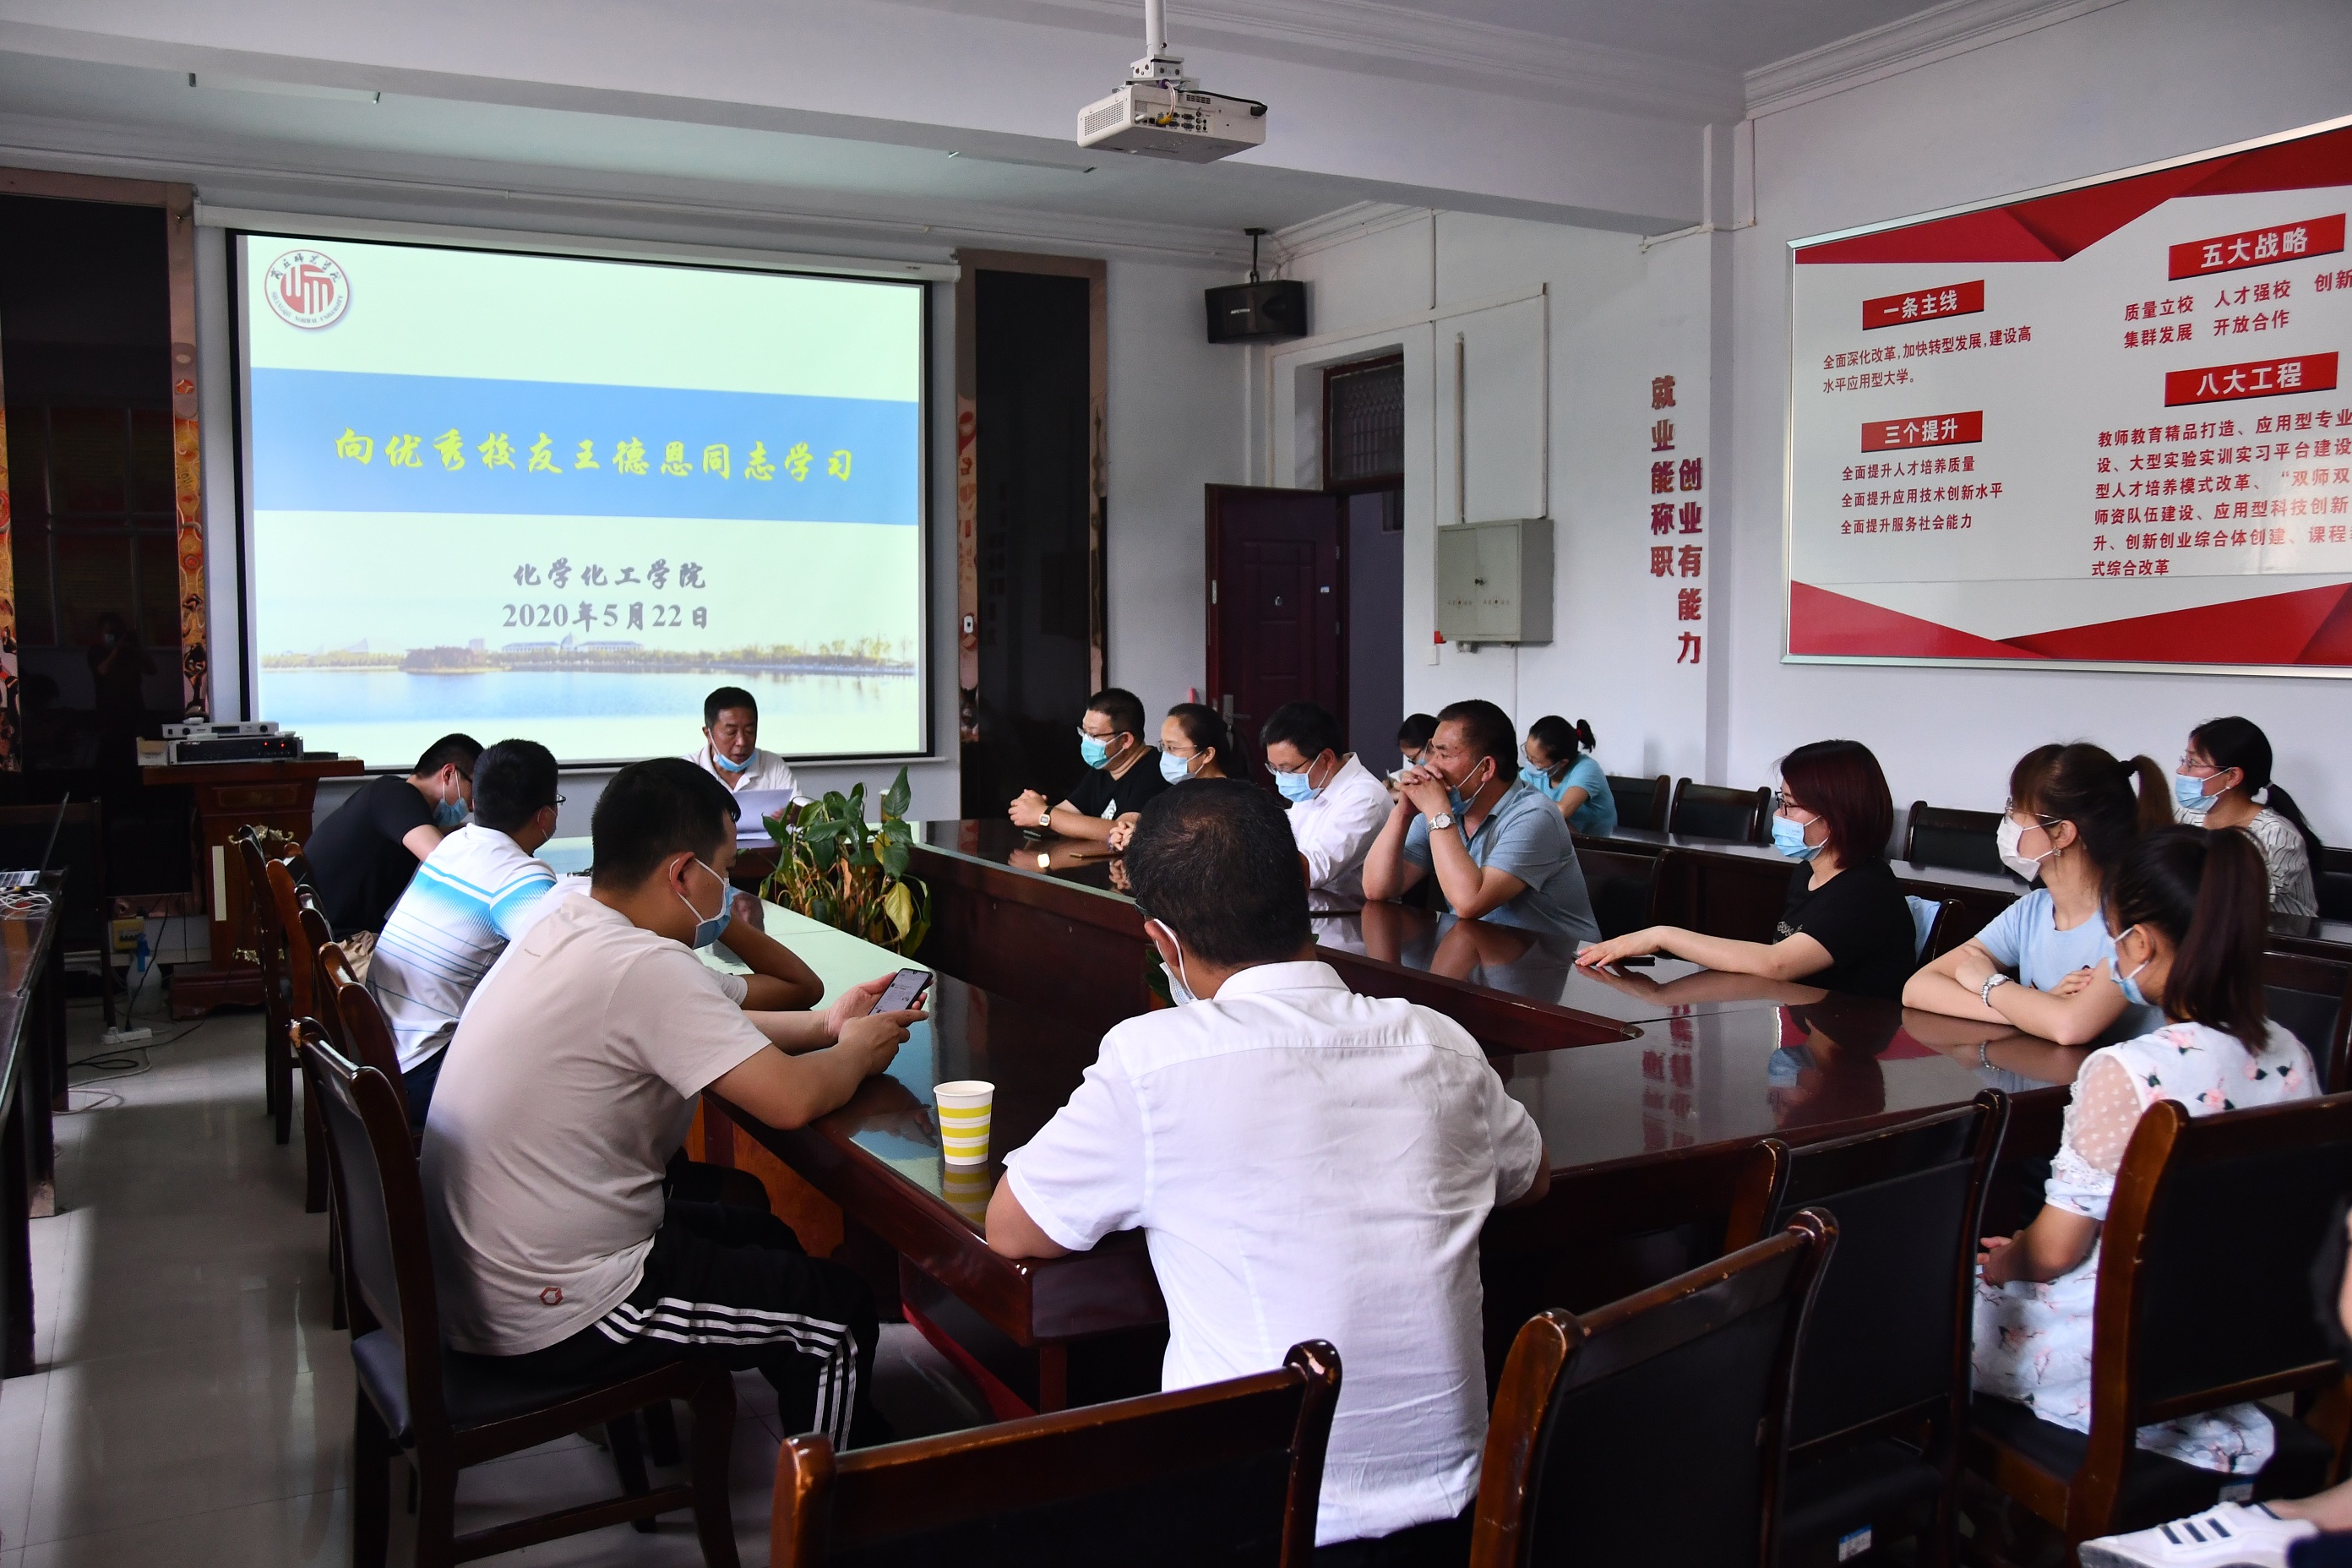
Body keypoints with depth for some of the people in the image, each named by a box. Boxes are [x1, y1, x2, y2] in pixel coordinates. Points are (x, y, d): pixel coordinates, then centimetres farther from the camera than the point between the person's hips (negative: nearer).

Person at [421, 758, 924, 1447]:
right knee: (839, 1312, 4)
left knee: (768, 1235, 25)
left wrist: (825, 1027, 6)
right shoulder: (645, 968, -27)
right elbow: (792, 1099, -28)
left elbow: (693, 1027, 16)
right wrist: (857, 1053, -6)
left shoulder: (564, 925, 2)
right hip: (552, 1321, -10)